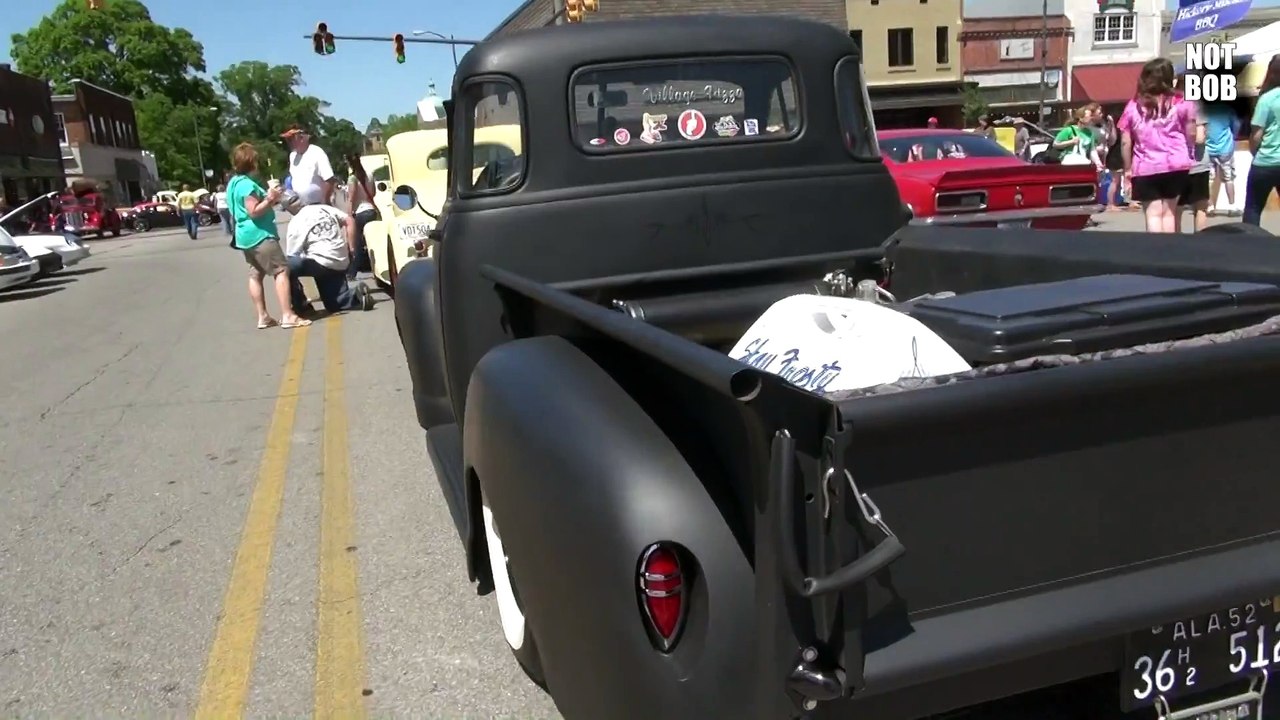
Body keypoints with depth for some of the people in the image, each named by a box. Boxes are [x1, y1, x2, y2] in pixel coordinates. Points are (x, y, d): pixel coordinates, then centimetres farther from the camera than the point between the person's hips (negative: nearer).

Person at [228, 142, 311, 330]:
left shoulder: (234, 183, 15)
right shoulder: (247, 184, -17)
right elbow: (254, 211, -23)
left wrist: (267, 197, 16)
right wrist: (271, 199, -18)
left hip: (246, 235, 11)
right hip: (260, 234, -11)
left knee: (255, 274, 9)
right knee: (281, 271, -11)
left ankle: (262, 317, 11)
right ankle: (287, 315, -17)